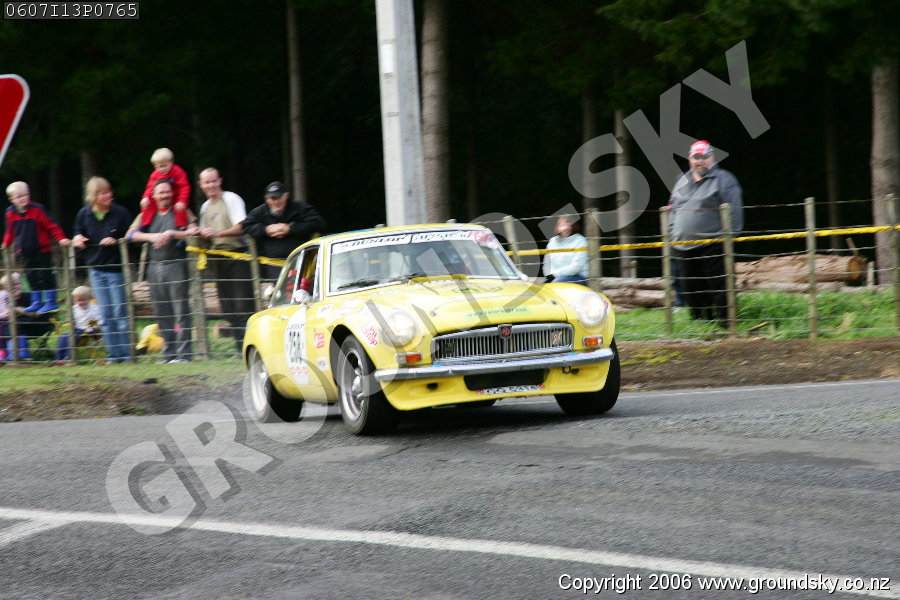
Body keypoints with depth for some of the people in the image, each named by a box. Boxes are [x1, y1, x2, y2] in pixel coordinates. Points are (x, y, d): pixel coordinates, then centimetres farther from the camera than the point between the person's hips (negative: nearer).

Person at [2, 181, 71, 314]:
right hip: (25, 252, 5)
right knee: (31, 276, 11)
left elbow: (51, 226, -12)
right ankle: (36, 302, 21)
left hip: (42, 250, -5)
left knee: (45, 274, -3)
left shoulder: (36, 210, -13)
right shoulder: (11, 213, 0)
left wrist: (61, 238, -19)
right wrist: (6, 243, 17)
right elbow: (10, 231, 17)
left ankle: (51, 302, 6)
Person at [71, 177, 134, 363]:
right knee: (106, 314, 5)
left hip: (117, 269, -4)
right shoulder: (84, 214, 2)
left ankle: (126, 353, 4)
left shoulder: (120, 213, -9)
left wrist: (116, 242, -21)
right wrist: (77, 240, -5)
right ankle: (114, 353, 10)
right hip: (96, 269, 4)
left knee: (120, 312, -3)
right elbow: (78, 234, 17)